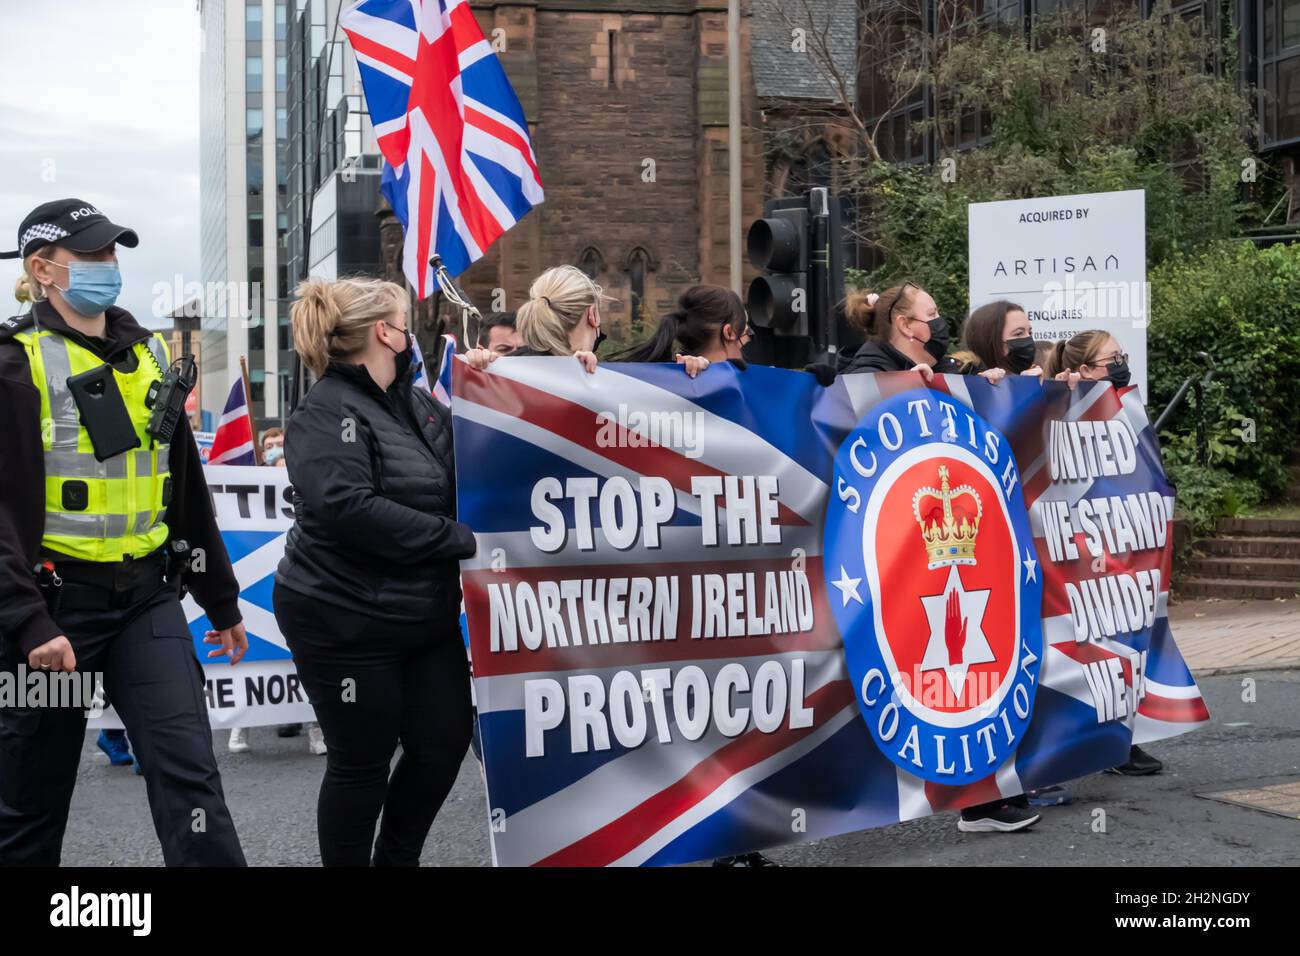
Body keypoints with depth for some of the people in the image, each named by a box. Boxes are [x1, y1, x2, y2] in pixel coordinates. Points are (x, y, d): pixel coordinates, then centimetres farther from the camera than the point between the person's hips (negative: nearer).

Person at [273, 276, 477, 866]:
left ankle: (398, 860, 33)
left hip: (426, 617, 8)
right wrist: (461, 539, -26)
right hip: (346, 622, -8)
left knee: (445, 743, 12)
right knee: (362, 762, 4)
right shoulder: (327, 412, -14)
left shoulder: (416, 403, 11)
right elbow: (348, 507, -28)